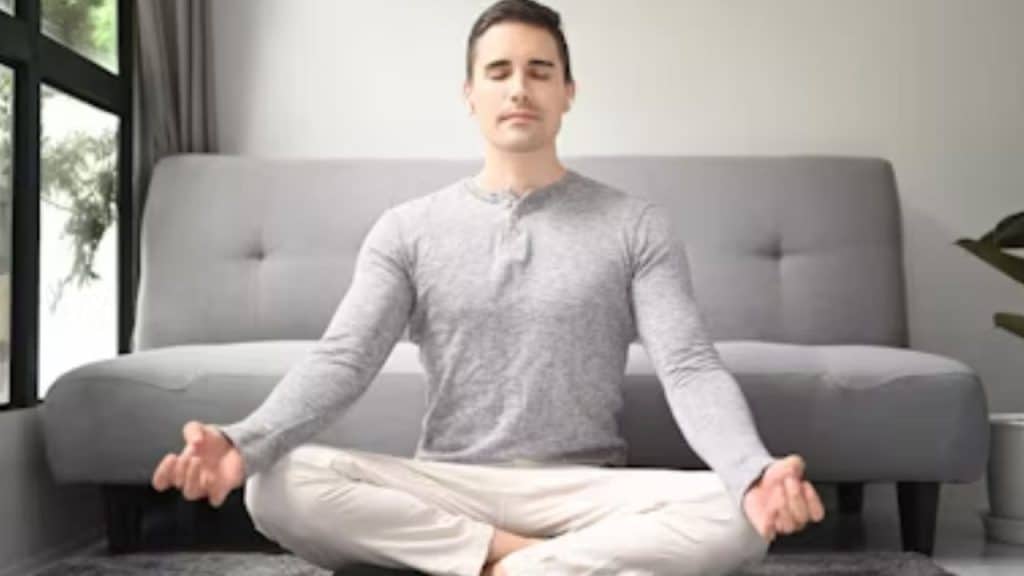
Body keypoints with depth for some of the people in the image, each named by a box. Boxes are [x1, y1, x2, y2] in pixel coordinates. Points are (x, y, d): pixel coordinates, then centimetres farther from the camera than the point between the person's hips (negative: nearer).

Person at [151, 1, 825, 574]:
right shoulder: (407, 229, 5)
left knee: (735, 518, -29)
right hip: (446, 487, 1)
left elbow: (690, 368, -8)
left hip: (585, 490, 0)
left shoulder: (635, 225, 2)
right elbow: (342, 359, -6)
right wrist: (244, 442, -27)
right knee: (279, 486, -26)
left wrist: (754, 474, -31)